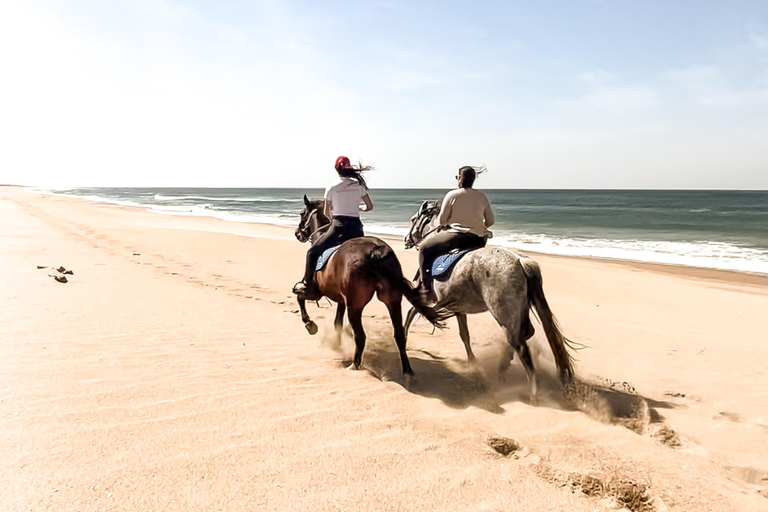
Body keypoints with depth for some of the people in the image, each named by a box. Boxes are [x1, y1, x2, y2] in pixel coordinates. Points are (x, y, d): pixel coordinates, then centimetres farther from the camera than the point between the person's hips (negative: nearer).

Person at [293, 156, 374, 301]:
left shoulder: (331, 187, 0)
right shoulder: (359, 185, 6)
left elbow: (326, 212, 7)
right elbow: (370, 206, 10)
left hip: (338, 227, -3)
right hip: (356, 227, 3)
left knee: (313, 252, 10)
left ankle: (308, 285, 8)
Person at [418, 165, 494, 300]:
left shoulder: (452, 195, -6)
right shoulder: (482, 196, 7)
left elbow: (441, 221, -2)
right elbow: (490, 221, 11)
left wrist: (441, 225, 21)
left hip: (457, 236, -6)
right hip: (479, 240, 6)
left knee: (425, 248, 7)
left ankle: (426, 287, 1)